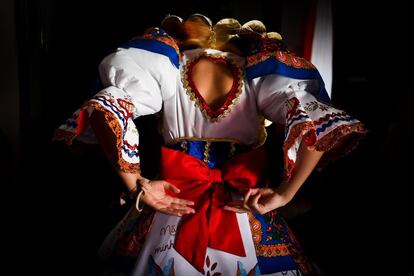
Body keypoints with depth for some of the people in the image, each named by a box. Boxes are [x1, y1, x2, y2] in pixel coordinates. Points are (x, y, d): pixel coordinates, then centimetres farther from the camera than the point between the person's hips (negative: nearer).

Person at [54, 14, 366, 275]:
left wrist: (137, 186, -14)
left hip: (172, 209, 0)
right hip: (247, 218, 1)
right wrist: (284, 194, -10)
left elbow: (105, 110, -19)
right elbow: (320, 122, -15)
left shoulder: (166, 65, -4)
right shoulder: (259, 72, -2)